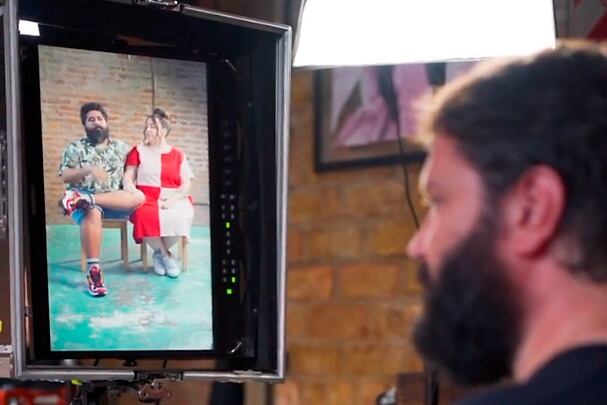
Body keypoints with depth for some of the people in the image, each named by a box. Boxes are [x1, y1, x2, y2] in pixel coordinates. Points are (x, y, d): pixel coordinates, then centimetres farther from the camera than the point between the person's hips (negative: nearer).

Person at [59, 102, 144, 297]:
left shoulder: (121, 147, 18)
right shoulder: (75, 148, 9)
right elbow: (65, 177, -1)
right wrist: (88, 170, -17)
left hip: (115, 200, 3)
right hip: (86, 195, -3)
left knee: (138, 197, -30)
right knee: (92, 213, -40)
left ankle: (84, 199, -37)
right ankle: (93, 269, -44)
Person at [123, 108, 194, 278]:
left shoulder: (178, 154, 12)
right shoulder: (138, 151, 13)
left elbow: (186, 184, 4)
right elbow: (128, 179, 7)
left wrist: (173, 199, -14)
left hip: (173, 200, 0)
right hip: (147, 198, 0)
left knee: (178, 218, -36)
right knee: (145, 215, -38)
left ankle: (160, 253, -6)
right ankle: (166, 255, -12)